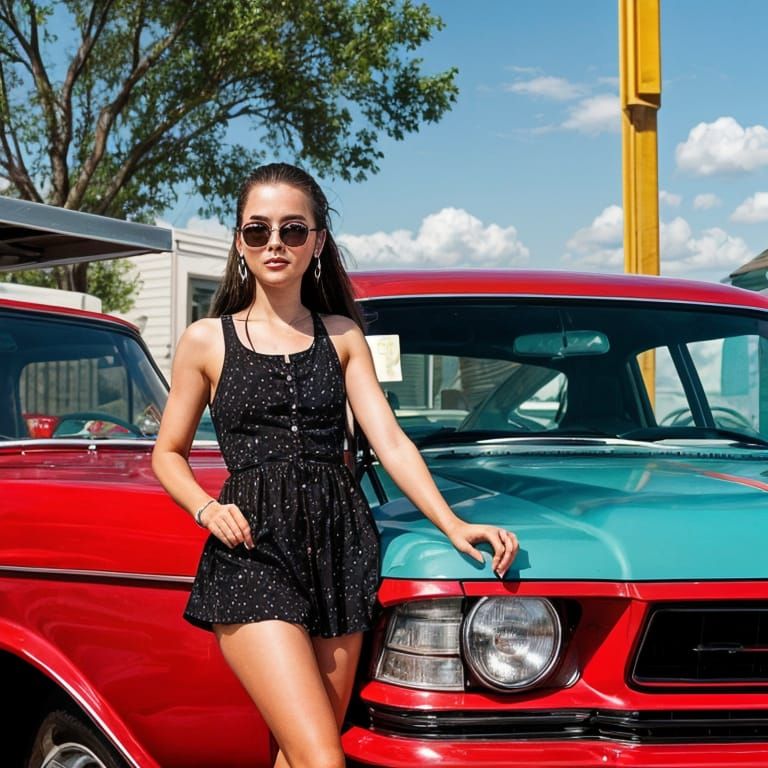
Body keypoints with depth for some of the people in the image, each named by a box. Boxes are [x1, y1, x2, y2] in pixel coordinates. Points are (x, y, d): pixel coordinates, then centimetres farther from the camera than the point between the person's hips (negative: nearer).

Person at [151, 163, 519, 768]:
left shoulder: (342, 334, 12)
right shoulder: (207, 341, 6)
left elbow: (389, 440, 4)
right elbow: (168, 453, 13)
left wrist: (452, 524, -10)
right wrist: (207, 508, -7)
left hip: (339, 547, 3)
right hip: (253, 557, -3)